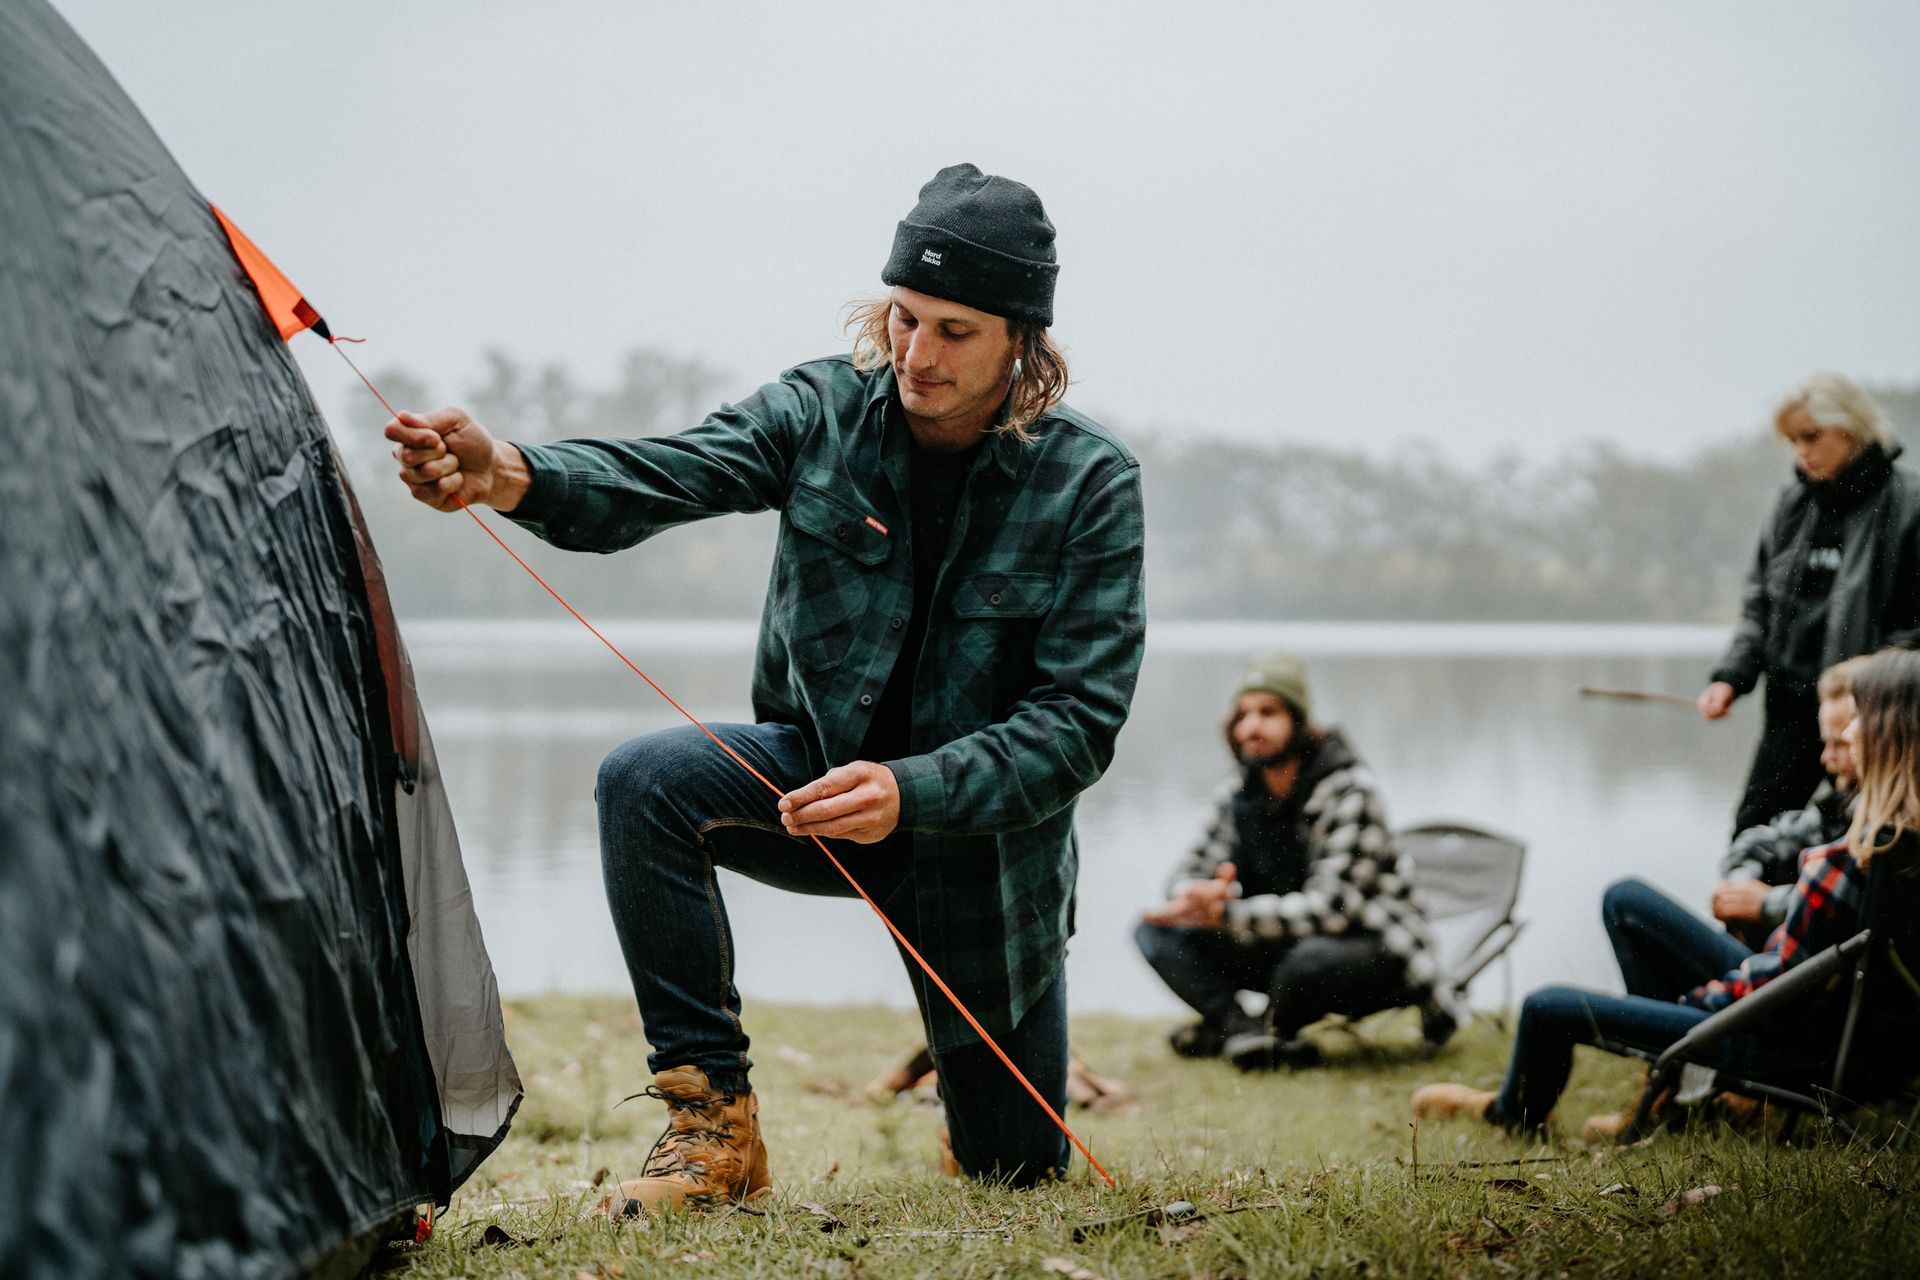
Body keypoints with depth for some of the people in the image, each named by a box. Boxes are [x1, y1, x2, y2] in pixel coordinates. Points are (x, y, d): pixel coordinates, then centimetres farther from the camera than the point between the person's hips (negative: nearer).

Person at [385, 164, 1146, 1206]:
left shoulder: (1089, 482, -17)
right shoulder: (823, 411, -12)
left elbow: (1080, 721, -21)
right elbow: (665, 474, -30)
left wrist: (912, 791, -37)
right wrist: (511, 476, -51)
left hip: (983, 834, -1)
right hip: (818, 770, 1)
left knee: (1018, 1171, 10)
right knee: (646, 781, -31)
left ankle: (983, 1085, 51)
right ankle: (716, 1125, -21)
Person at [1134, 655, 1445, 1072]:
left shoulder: (1349, 790, -19)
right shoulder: (1242, 790, 1)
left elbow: (1331, 908, -28)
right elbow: (1193, 871, 3)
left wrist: (1225, 915, -37)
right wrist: (1197, 897, -24)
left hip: (1378, 951, -6)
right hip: (1286, 946, 6)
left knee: (1311, 957, -41)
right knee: (1157, 932, -9)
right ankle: (1243, 1031, -27)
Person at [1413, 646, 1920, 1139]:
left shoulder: (1865, 851, -31)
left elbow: (1779, 974, -24)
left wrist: (1699, 996, -8)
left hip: (1784, 1035, -9)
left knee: (1548, 1008, -2)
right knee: (1626, 900, 18)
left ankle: (1516, 1110, 32)